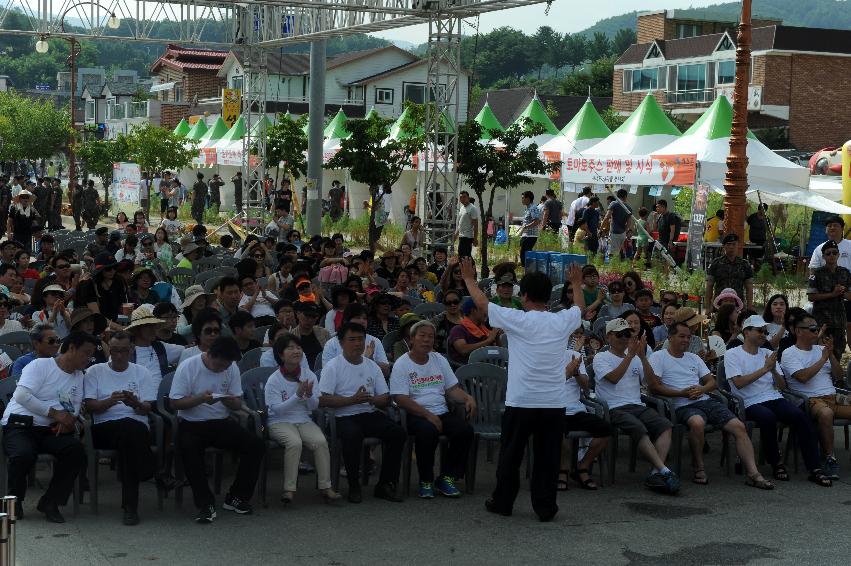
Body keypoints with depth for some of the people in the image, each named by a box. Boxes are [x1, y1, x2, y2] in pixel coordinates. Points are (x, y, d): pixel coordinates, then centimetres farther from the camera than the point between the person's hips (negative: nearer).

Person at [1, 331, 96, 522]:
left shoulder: (78, 377, 17)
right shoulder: (40, 365, -4)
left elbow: (75, 407, 15)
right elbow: (22, 396, -16)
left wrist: (69, 420, -10)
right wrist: (54, 413, -18)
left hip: (51, 430, 5)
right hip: (19, 425, -5)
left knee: (76, 450, -25)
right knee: (24, 454, -37)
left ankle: (50, 502, -8)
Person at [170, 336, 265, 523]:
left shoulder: (231, 368, 3)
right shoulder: (187, 367, -9)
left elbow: (238, 404, 8)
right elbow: (175, 402, -10)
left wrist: (230, 401, -17)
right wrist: (201, 398, -25)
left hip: (221, 422, 4)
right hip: (192, 424, -4)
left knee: (257, 445, -16)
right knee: (189, 450, -37)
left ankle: (236, 498, -3)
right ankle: (206, 504, -26)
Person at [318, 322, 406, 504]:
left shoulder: (372, 366, 16)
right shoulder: (333, 366, 1)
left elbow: (386, 399, 14)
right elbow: (323, 400, -11)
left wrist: (371, 399, -11)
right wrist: (353, 399, -18)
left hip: (370, 414, 5)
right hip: (344, 418, -5)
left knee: (398, 433, -19)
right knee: (353, 434, -37)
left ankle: (385, 484, -8)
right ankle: (354, 486, -19)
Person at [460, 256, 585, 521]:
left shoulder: (517, 320, -9)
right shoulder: (562, 321, 1)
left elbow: (482, 302, 4)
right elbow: (580, 307, 25)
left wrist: (469, 278, 20)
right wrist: (576, 283, 44)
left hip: (521, 402, -2)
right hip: (554, 402, 2)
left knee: (510, 454, 11)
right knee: (547, 457, 8)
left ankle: (502, 501, 21)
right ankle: (545, 506, 11)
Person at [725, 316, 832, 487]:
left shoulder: (768, 354, 22)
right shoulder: (732, 355, 6)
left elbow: (782, 386, 16)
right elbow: (739, 382, -10)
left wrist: (773, 370, -4)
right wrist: (765, 368, -10)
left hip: (775, 398, 5)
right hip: (751, 403, -5)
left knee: (799, 416, -24)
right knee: (768, 417, -37)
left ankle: (814, 469, -24)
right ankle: (776, 463, -16)